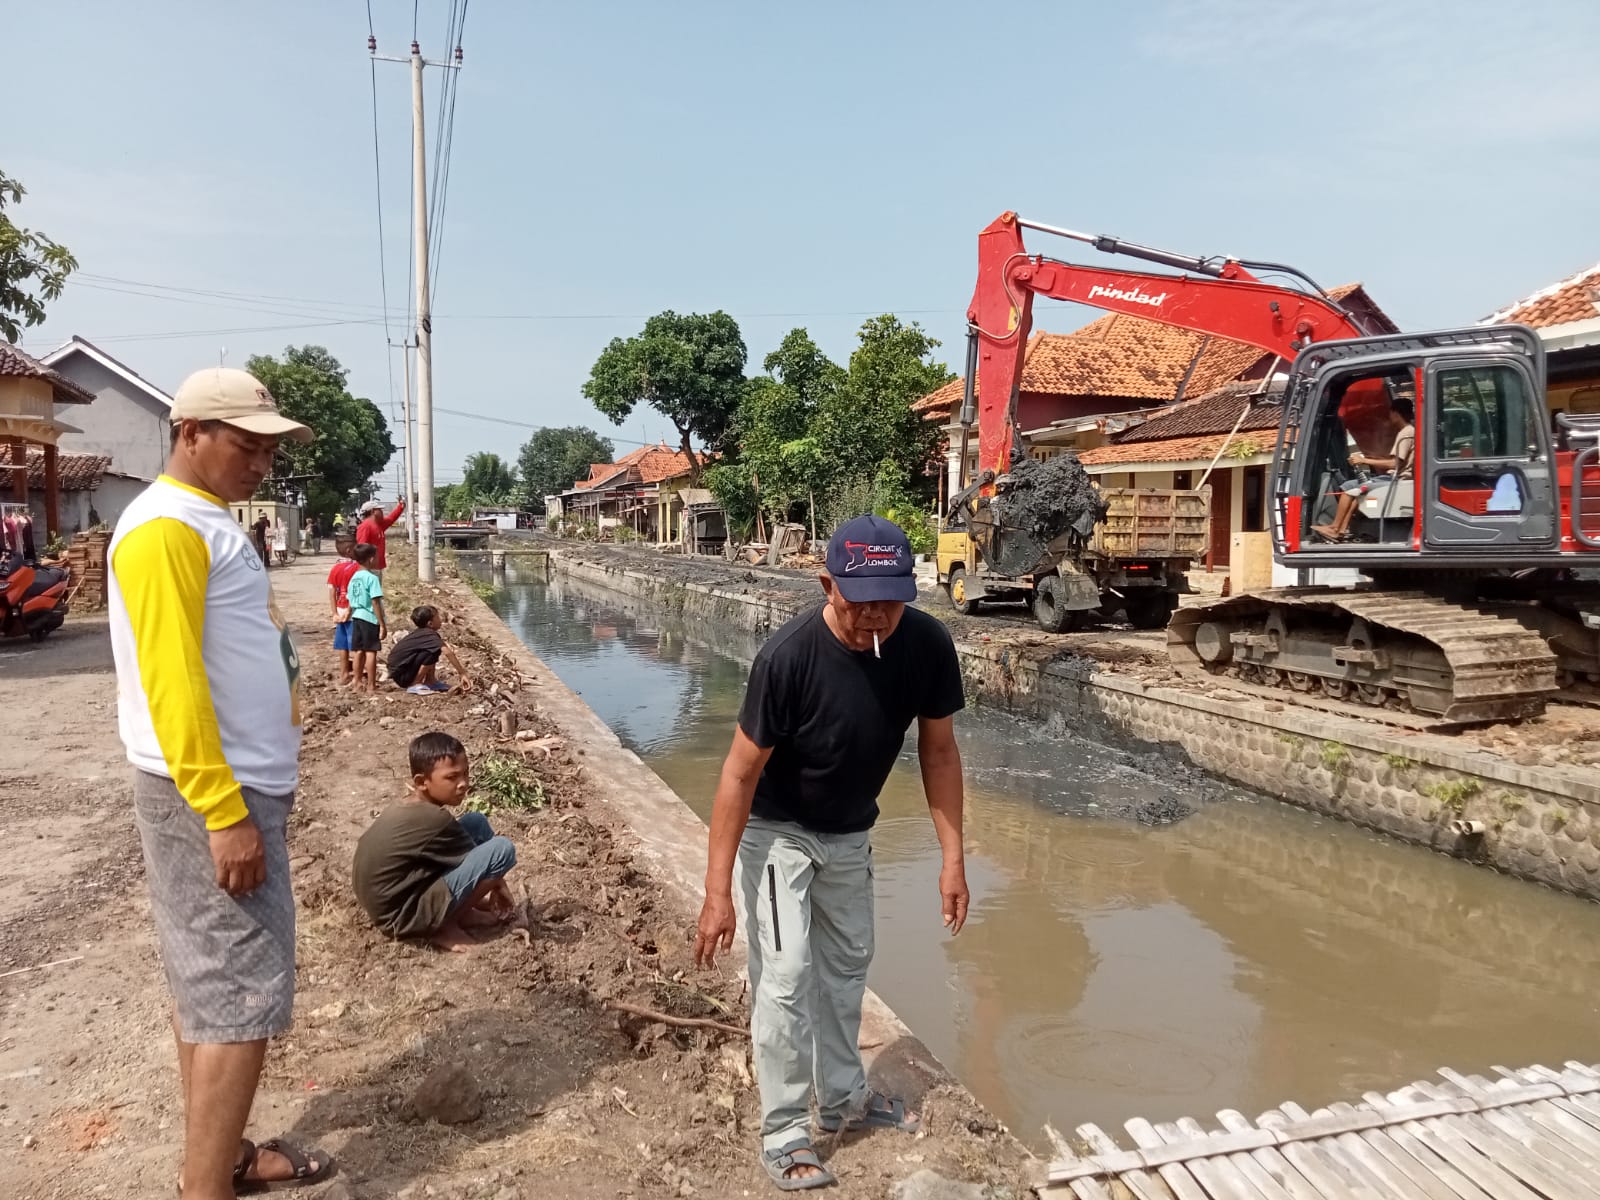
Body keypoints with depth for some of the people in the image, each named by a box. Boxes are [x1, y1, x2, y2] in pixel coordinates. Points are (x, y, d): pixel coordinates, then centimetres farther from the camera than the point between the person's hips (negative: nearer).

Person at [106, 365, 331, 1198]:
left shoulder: (207, 523, 15)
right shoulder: (166, 527, -16)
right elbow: (171, 683, -22)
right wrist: (225, 813, -23)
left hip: (241, 786, 10)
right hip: (210, 797, -10)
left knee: (209, 987, 16)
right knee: (239, 997, -5)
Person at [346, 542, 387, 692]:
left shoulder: (354, 577, 9)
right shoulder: (372, 578, -14)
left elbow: (351, 602, 12)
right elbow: (375, 603, -16)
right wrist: (383, 625, -14)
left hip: (356, 618, 7)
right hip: (370, 618, -7)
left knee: (358, 651, 11)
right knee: (371, 652, -2)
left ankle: (358, 683, 18)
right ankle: (371, 685, 1)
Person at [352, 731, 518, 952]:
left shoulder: (406, 810, 7)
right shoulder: (434, 819, -21)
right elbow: (477, 861, -6)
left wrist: (493, 885, 24)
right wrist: (499, 886, 13)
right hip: (402, 915, -9)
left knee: (477, 823, 9)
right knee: (502, 849, -20)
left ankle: (463, 910, 12)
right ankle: (445, 926, -5)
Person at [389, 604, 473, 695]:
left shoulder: (421, 632, 6)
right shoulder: (429, 635, -21)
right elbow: (447, 652, -31)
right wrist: (462, 674, -30)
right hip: (400, 676, -9)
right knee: (432, 652, -23)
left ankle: (430, 681, 12)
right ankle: (415, 685, -13)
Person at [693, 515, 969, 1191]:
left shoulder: (928, 647, -23)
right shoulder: (788, 657, -35)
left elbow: (938, 752, -8)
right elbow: (741, 773, -27)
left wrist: (953, 859, -9)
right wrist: (717, 893, -25)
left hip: (850, 834, 5)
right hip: (777, 831, -5)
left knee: (846, 965, 19)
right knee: (786, 975, -8)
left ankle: (843, 1099, 39)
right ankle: (783, 1131, 11)